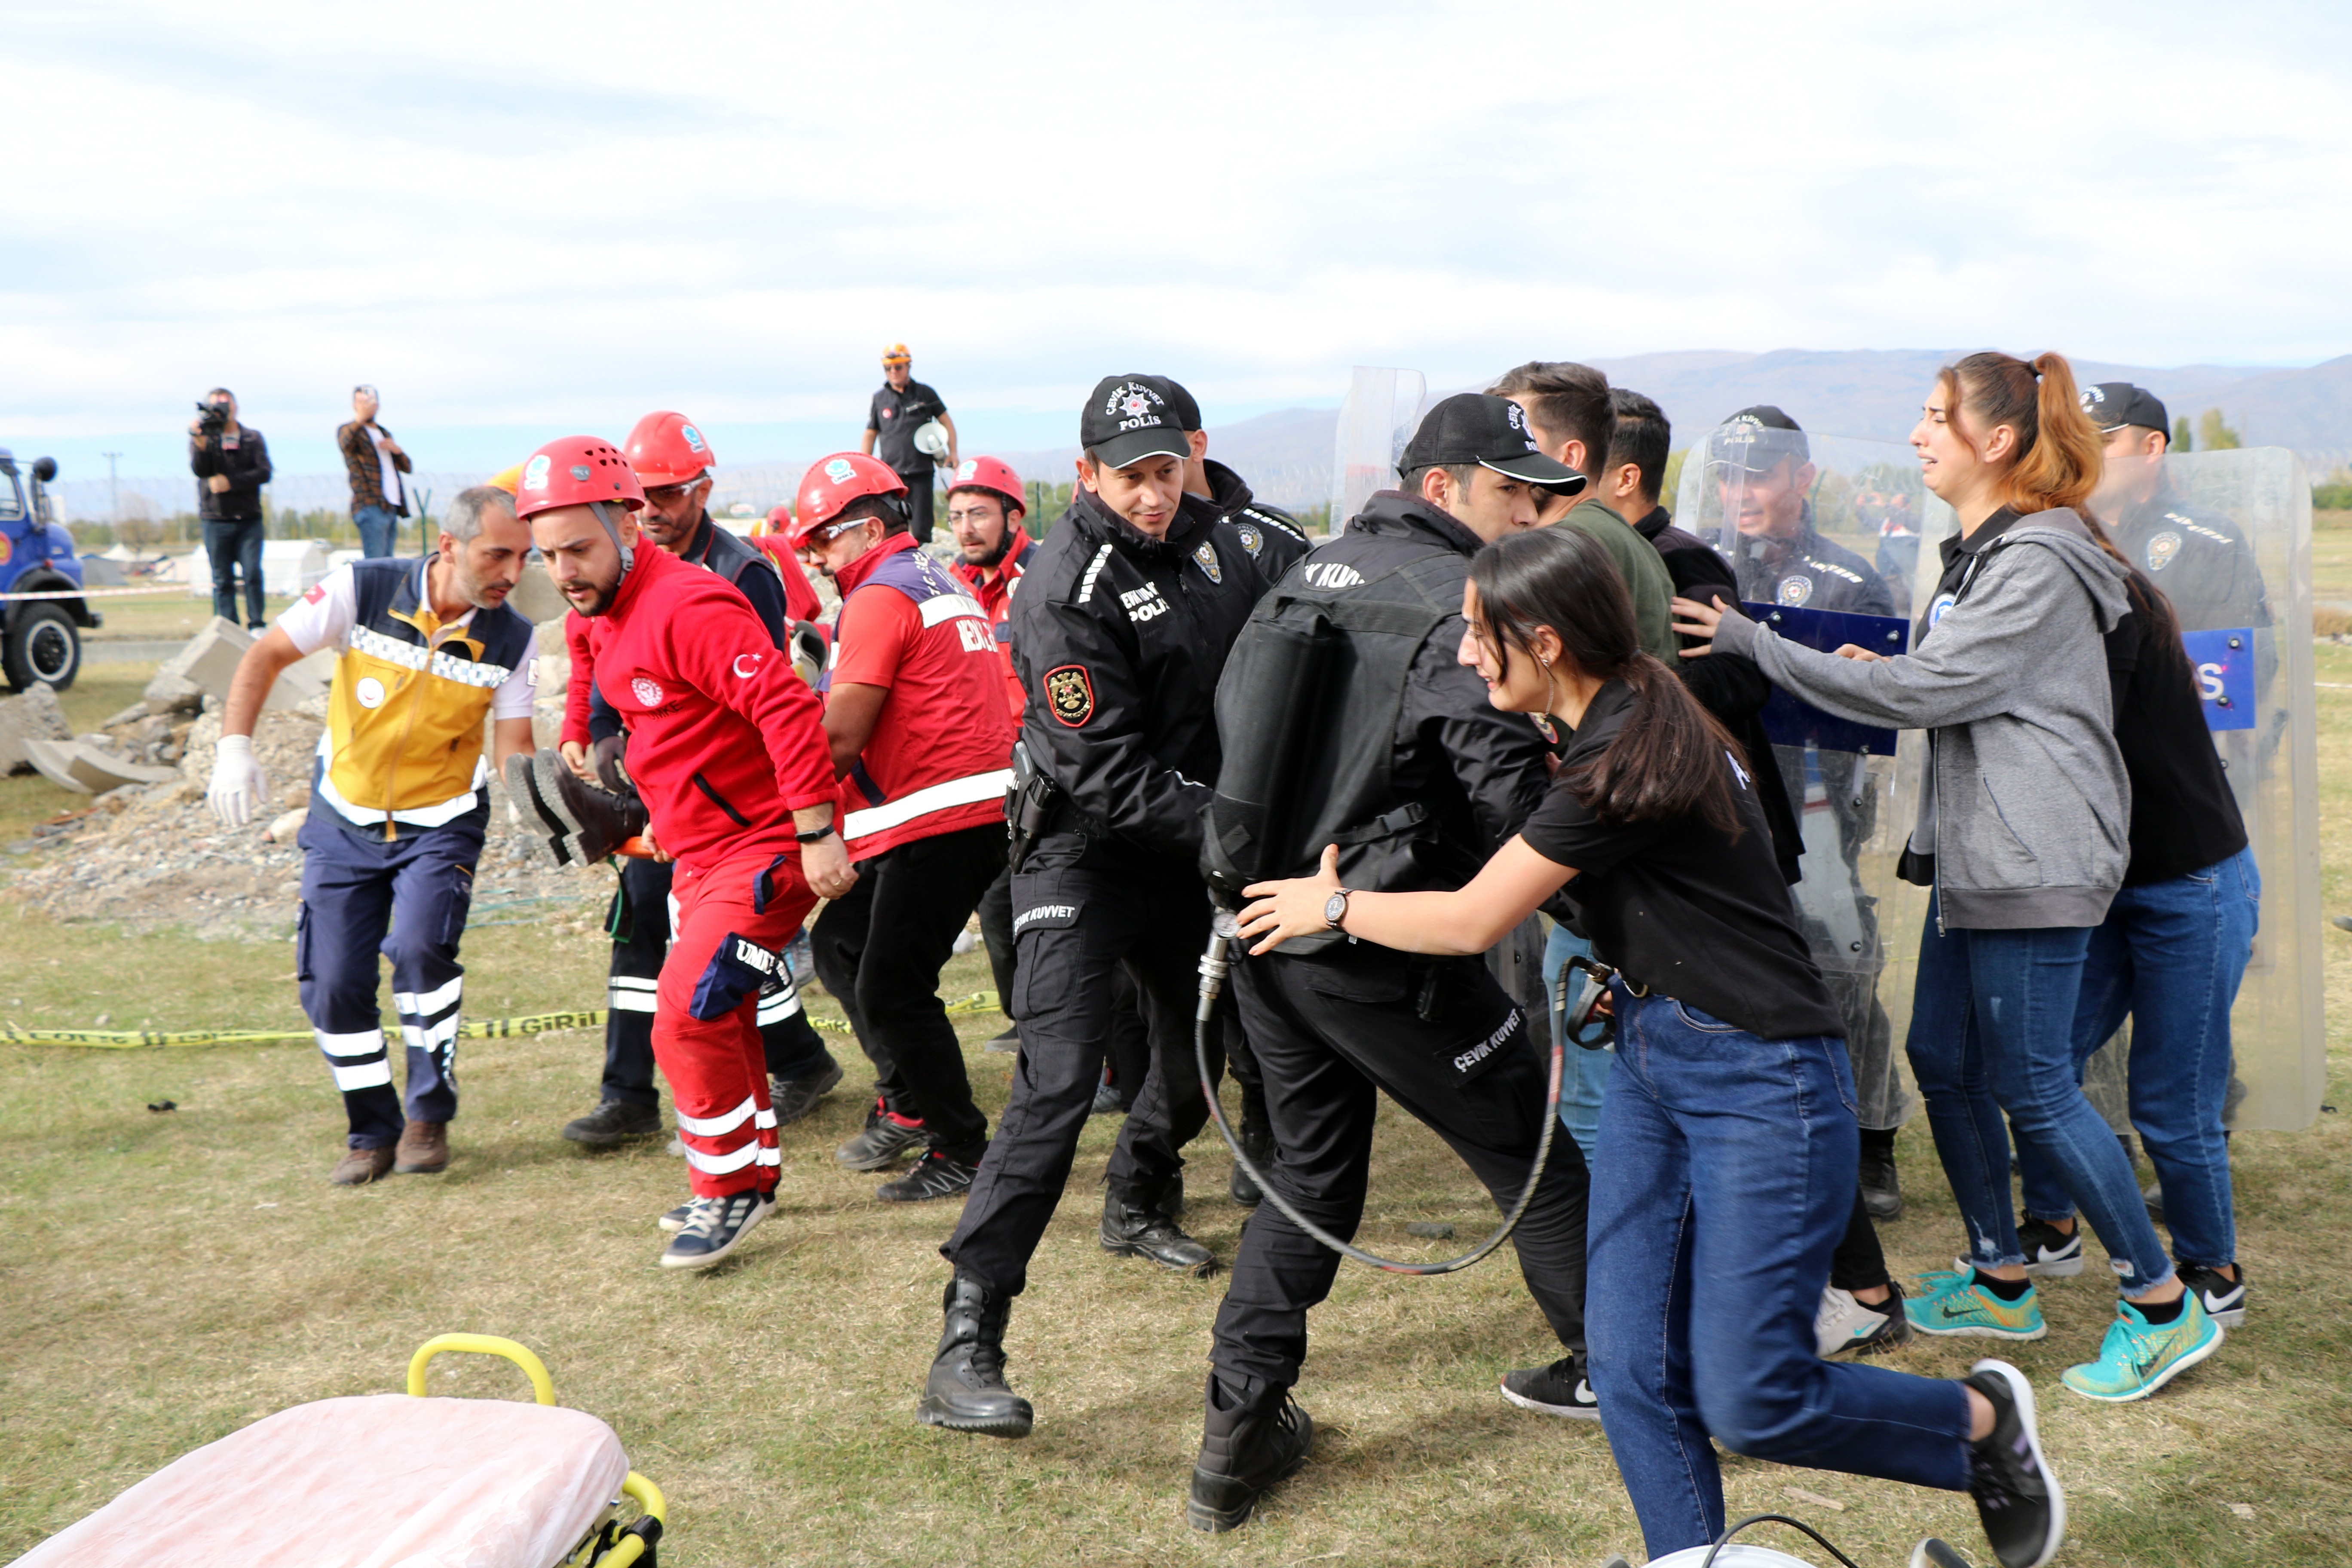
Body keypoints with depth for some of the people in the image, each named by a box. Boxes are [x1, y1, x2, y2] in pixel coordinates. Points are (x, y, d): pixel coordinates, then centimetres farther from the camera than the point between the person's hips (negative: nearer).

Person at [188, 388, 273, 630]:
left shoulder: (252, 438, 10)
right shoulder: (202, 438, 9)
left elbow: (264, 473, -2)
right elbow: (200, 470, -7)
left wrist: (230, 482, -12)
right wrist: (201, 443, -24)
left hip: (249, 519, 0)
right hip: (216, 520, 0)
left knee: (253, 573, -10)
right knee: (222, 580, 1)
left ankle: (257, 626, -6)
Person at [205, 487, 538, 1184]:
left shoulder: (513, 640, -12)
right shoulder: (363, 590, -16)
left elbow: (514, 746, -11)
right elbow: (266, 657, -8)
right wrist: (235, 746, -19)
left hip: (441, 822, -1)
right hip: (344, 820, 1)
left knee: (419, 949, -24)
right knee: (333, 984, 0)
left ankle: (430, 1115, -4)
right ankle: (373, 1131, 20)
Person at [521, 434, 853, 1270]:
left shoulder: (689, 606, -22)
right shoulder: (607, 617, 9)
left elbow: (786, 707, -28)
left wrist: (817, 834, -28)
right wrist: (665, 819, 27)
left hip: (763, 849, -10)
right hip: (700, 850, 10)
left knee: (689, 1023, -12)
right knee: (719, 1020, 19)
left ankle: (732, 1191, 6)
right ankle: (753, 1171, 36)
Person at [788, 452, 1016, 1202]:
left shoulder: (881, 597, -11)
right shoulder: (944, 585, 21)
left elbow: (841, 737, -15)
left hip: (940, 822, -10)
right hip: (976, 809, 10)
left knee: (892, 989, -5)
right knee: (842, 945, 17)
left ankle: (960, 1151, 5)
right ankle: (907, 1104, 24)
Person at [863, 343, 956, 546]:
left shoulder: (925, 393, 7)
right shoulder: (879, 399, 10)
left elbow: (946, 421, 13)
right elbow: (870, 434, 15)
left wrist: (953, 453, 3)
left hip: (921, 471, -1)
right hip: (891, 473, 1)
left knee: (922, 529, -2)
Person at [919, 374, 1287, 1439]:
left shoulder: (1207, 535, 0)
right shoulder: (1068, 591, -23)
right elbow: (1108, 775, -26)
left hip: (1189, 842, 8)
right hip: (1085, 851, -8)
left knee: (1204, 1041, 21)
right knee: (1057, 1084, -17)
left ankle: (1137, 1208, 50)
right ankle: (966, 1348, -15)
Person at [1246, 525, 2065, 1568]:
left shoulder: (1624, 759, -22)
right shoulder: (1627, 719, 6)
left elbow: (1472, 921, -16)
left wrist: (1333, 906, -2)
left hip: (1760, 1086, -9)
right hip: (1651, 1064, 9)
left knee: (1749, 1402, -4)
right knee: (1633, 1372, 5)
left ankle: (1983, 1418, 20)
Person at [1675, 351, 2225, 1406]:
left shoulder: (2037, 564, -16)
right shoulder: (1980, 553, 15)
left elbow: (1926, 691, -20)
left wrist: (1758, 645, -18)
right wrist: (1872, 673, 4)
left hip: (2034, 865, -10)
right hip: (1974, 857, 10)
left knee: (2032, 1085, -4)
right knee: (1942, 1059, 14)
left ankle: (2163, 1307, 10)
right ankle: (2001, 1282, 28)